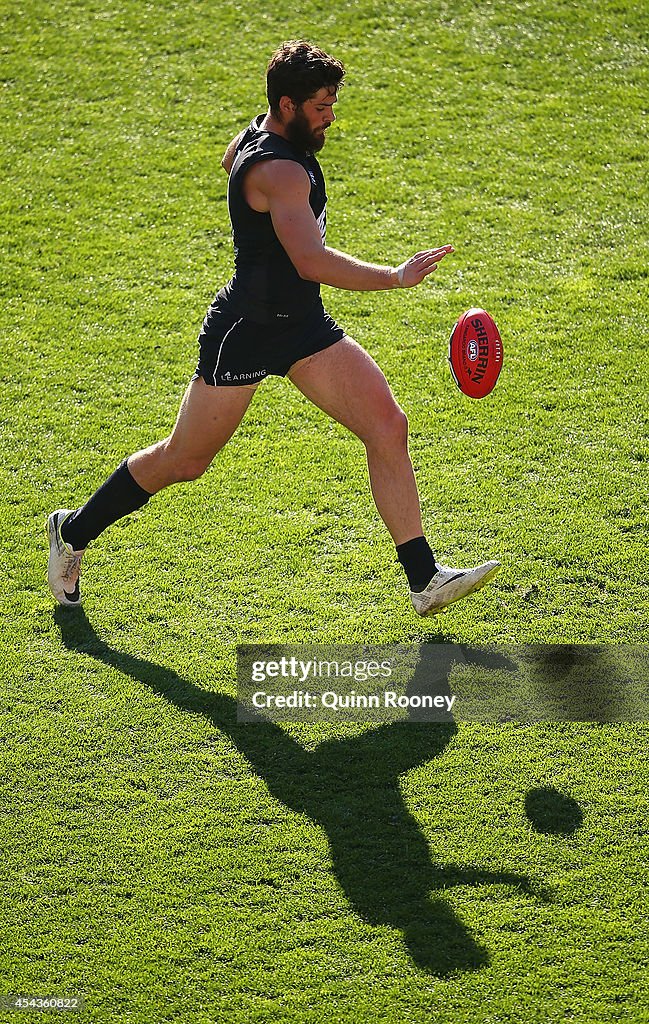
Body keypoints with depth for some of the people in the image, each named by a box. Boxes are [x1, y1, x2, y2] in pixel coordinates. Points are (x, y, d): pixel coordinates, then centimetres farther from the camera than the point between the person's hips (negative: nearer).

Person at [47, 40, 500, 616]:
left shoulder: (261, 134, 4)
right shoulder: (278, 170, -26)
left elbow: (230, 160, 30)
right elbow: (312, 262, -39)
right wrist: (395, 277, -42)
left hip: (303, 325, 9)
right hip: (244, 332, -9)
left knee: (388, 426, -7)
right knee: (184, 462, 8)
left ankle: (425, 579, -5)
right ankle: (75, 531, 31)